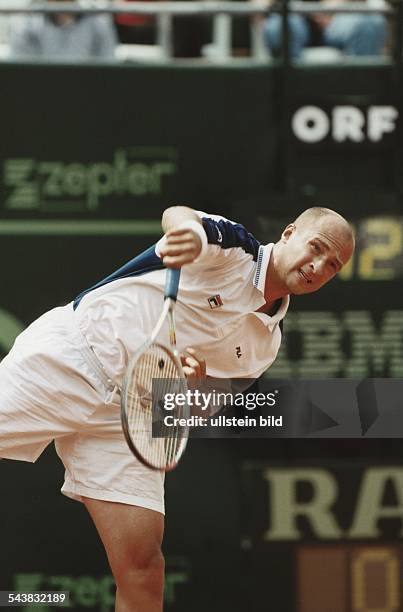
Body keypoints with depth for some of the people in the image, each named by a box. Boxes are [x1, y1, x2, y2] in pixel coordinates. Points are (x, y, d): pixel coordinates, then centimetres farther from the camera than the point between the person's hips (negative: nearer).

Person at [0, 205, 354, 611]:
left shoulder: (264, 345, 13)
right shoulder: (234, 247, -4)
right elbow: (177, 215, -28)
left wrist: (190, 385, -15)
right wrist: (190, 228, -54)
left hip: (126, 416, 5)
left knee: (143, 566, -6)